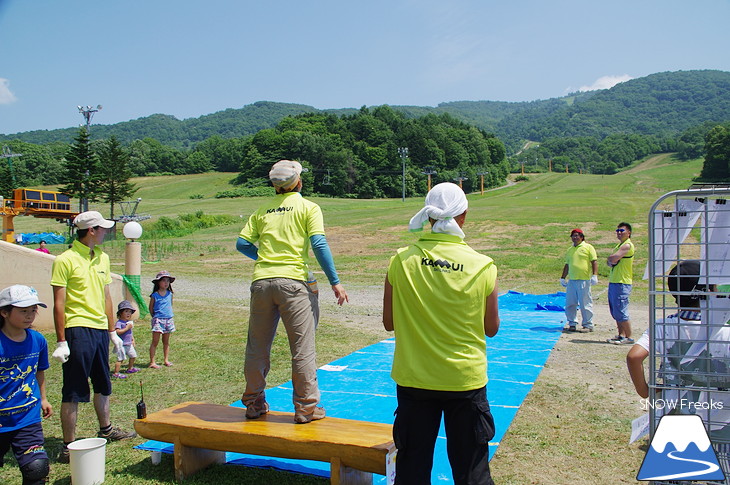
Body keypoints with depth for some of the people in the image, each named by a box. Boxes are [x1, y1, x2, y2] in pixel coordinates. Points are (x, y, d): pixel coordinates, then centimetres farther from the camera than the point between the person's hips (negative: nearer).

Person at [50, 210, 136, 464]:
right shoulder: (65, 260, -10)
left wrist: (112, 331, 17)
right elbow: (59, 303, -11)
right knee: (73, 392, -1)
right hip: (77, 330, -7)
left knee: (103, 385, 21)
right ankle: (68, 447, 9)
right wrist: (61, 341, -14)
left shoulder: (102, 258, 12)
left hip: (100, 329, 8)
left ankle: (105, 429, 39)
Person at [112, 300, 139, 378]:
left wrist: (132, 339, 22)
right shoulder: (119, 322, -15)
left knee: (133, 355, 20)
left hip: (129, 344, 9)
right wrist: (127, 328, -27)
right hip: (122, 344, -9)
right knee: (120, 358, -11)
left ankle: (130, 368, 39)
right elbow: (117, 332, -28)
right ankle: (116, 373, -7)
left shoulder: (129, 322, 12)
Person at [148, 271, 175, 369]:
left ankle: (166, 360, 22)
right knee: (155, 341, -3)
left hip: (169, 319, 4)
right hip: (158, 320, -4)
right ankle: (152, 362, 1)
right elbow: (151, 308, 4)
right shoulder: (154, 295, -5)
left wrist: (170, 316, 11)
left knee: (166, 341, 13)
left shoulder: (170, 294, 6)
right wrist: (155, 317, 4)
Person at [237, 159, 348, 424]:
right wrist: (335, 282, -7)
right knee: (302, 348, 3)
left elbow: (242, 243, 9)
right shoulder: (308, 207, 3)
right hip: (294, 281, -4)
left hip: (262, 281, 4)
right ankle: (306, 408, 9)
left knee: (257, 346, 13)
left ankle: (254, 404, 25)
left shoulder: (262, 210, 14)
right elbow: (319, 244, -8)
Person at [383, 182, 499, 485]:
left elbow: (389, 322, 0)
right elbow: (491, 328, 0)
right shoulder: (483, 266, -11)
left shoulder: (401, 261, -9)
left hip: (413, 379, 1)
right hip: (466, 380, 0)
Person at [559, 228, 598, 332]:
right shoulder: (570, 250, 19)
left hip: (584, 280, -6)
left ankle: (588, 325, 7)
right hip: (571, 280, 6)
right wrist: (563, 278, 23)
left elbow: (594, 262, -4)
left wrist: (594, 275, -14)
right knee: (570, 303, 6)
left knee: (585, 303, -2)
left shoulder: (588, 247, 1)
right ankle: (572, 324, 16)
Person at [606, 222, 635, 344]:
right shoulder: (619, 245, 20)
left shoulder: (627, 245, -11)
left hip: (622, 283, -10)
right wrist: (610, 262, -4)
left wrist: (610, 259, 1)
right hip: (613, 282, 10)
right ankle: (621, 335, 20)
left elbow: (612, 259, -21)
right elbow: (609, 262, 17)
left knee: (621, 311, -9)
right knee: (615, 312, 13)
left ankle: (629, 337, -2)